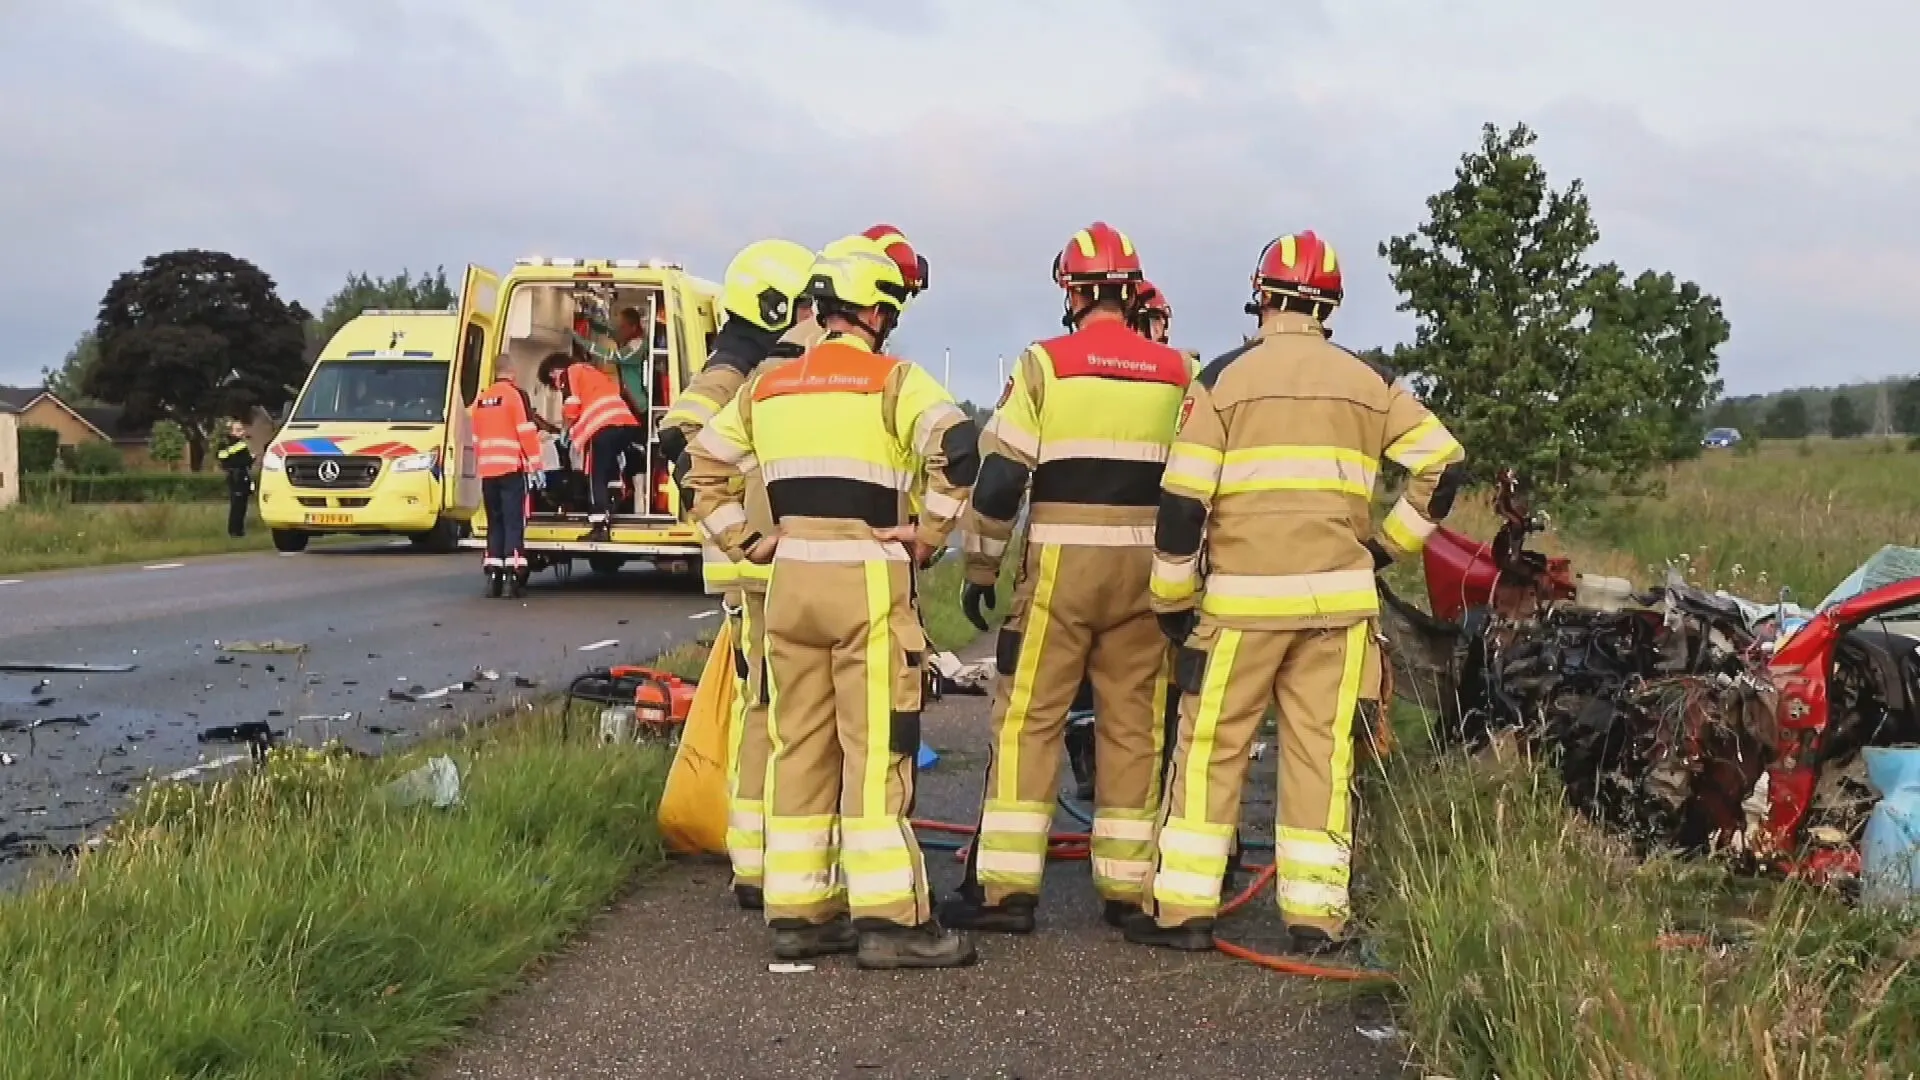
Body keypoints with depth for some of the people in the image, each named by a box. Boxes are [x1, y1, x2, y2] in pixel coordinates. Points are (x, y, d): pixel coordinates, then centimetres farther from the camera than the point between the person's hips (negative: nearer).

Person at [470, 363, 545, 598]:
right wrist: (535, 466, -8)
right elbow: (527, 432, -11)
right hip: (511, 469, -6)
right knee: (513, 523, -6)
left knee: (495, 523, 11)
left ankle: (493, 577, 7)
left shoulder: (481, 399, 16)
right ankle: (513, 576, -12)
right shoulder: (516, 394, -5)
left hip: (487, 472, 6)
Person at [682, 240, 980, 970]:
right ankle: (889, 918, -3)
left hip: (790, 582, 6)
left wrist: (745, 542, 14)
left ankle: (797, 912, 14)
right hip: (867, 583, -6)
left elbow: (704, 467, 18)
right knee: (875, 750, -4)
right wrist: (929, 535, -11)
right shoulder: (892, 380, -5)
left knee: (800, 747, 11)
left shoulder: (766, 387, 14)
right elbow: (956, 448, -21)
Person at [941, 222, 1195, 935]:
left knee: (1028, 721, 0)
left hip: (1060, 567, -3)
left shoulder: (1044, 365, -4)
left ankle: (1006, 888, -3)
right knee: (1135, 727, 8)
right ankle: (1128, 888, 13)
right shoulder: (1177, 374, 7)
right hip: (1146, 572, 3)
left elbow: (1000, 475, -7)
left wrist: (980, 568, 2)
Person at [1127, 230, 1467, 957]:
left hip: (1243, 597, -2)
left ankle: (1182, 909, 5)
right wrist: (1388, 545, 15)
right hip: (1339, 595, 3)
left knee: (1211, 747, 5)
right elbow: (1442, 465, 7)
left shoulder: (1224, 378, -1)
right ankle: (1316, 914, 8)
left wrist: (1173, 598, 3)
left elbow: (1183, 499, -4)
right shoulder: (1368, 385, 9)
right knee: (1322, 750, 6)